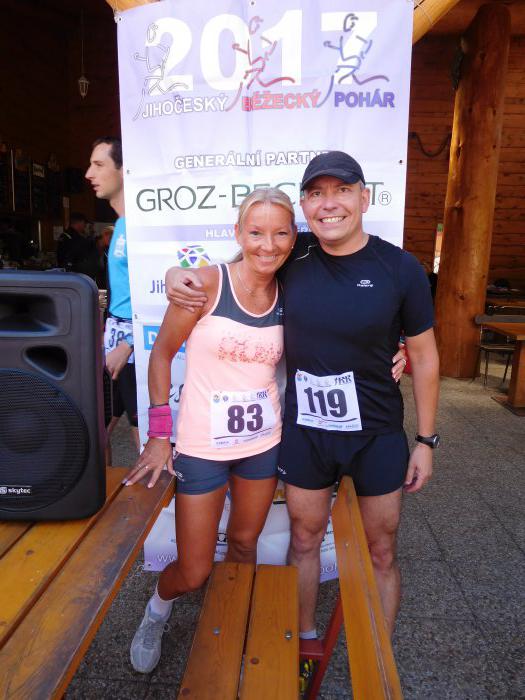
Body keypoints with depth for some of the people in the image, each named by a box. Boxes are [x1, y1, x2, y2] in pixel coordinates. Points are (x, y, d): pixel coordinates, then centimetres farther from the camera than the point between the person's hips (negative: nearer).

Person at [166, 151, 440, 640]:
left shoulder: (400, 268, -10)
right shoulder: (292, 256, -6)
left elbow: (424, 357, -2)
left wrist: (425, 440, 0)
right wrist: (178, 273, -12)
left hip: (377, 434, -1)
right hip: (304, 430, 2)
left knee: (381, 553, 17)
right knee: (304, 541, 19)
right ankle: (304, 640, 46)